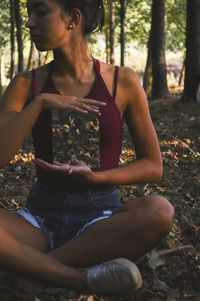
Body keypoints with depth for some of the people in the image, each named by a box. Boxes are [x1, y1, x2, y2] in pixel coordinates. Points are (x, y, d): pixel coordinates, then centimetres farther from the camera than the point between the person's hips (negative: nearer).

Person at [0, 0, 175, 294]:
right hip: (40, 217, 1)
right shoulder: (26, 84, 3)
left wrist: (95, 177, -14)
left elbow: (153, 166, 3)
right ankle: (83, 278, -26)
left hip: (99, 215, 0)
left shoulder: (123, 82, -2)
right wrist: (39, 103, -16)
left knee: (159, 211, -34)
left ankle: (29, 263, -22)